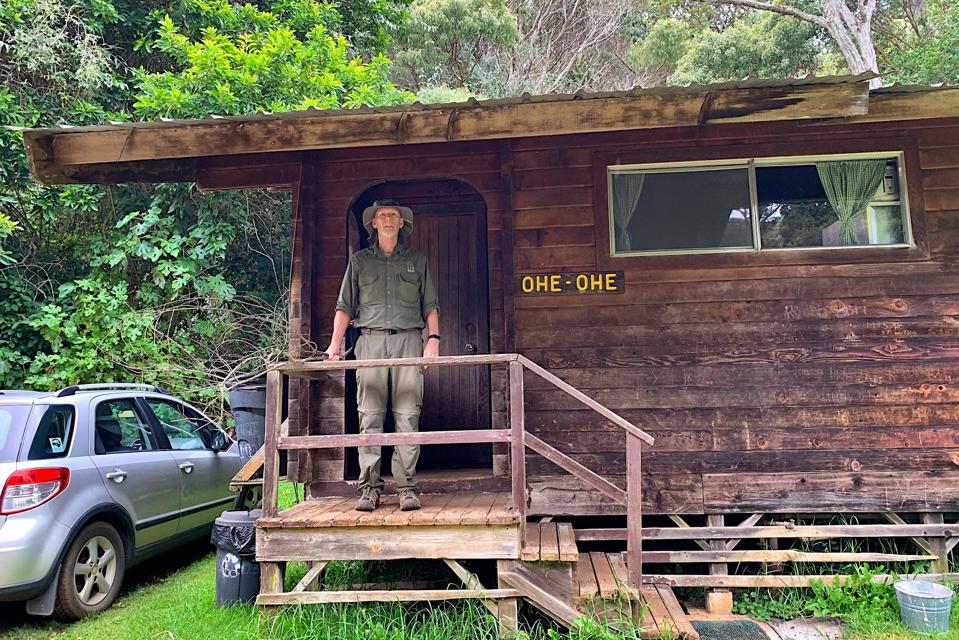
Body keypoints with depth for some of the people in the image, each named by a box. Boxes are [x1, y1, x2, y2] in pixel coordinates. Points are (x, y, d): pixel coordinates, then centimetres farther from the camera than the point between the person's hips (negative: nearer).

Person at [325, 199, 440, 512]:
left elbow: (430, 305, 14)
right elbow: (345, 306, 15)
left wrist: (433, 338, -1)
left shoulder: (417, 260, 18)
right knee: (369, 416, -4)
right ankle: (369, 486, 1)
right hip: (371, 340, 1)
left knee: (407, 416, -6)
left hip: (408, 339, 0)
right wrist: (335, 343, 3)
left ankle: (406, 486, -3)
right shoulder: (359, 260, 18)